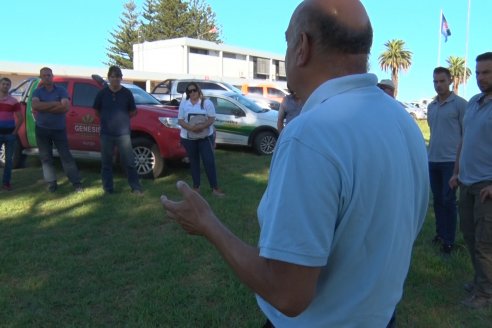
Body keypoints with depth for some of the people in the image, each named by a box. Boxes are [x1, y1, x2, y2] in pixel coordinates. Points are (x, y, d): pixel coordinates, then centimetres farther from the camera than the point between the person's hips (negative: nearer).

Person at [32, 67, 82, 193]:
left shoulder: (61, 90, -2)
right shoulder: (37, 92, 4)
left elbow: (66, 107, -18)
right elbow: (35, 106, -17)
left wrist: (44, 108, -15)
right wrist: (55, 103, -20)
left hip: (59, 129, -2)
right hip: (42, 129, 2)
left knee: (66, 155, -1)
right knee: (46, 157, 6)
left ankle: (76, 182, 0)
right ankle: (52, 183, 14)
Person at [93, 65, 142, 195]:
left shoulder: (127, 93, 0)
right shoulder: (102, 93, 1)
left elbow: (133, 111, 9)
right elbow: (97, 111, 12)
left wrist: (121, 118, 5)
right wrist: (106, 120, 5)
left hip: (123, 133, -1)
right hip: (106, 133, 1)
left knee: (129, 162, 0)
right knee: (106, 162, 8)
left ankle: (136, 188, 8)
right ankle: (108, 188, 20)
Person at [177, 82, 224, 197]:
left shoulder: (207, 102, -1)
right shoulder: (183, 104, 4)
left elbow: (212, 119, -5)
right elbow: (180, 121, 0)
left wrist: (202, 126, -24)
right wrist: (191, 127, -20)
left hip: (206, 137, -2)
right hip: (188, 138, 2)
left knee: (209, 161, -7)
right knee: (194, 162, 10)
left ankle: (215, 188, -4)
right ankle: (196, 187, 20)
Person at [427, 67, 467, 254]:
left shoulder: (460, 104, -5)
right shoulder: (431, 106, 12)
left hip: (451, 161, -6)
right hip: (433, 161, 6)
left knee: (448, 201, -1)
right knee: (437, 200, 12)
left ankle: (449, 240, 9)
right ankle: (440, 234, 24)